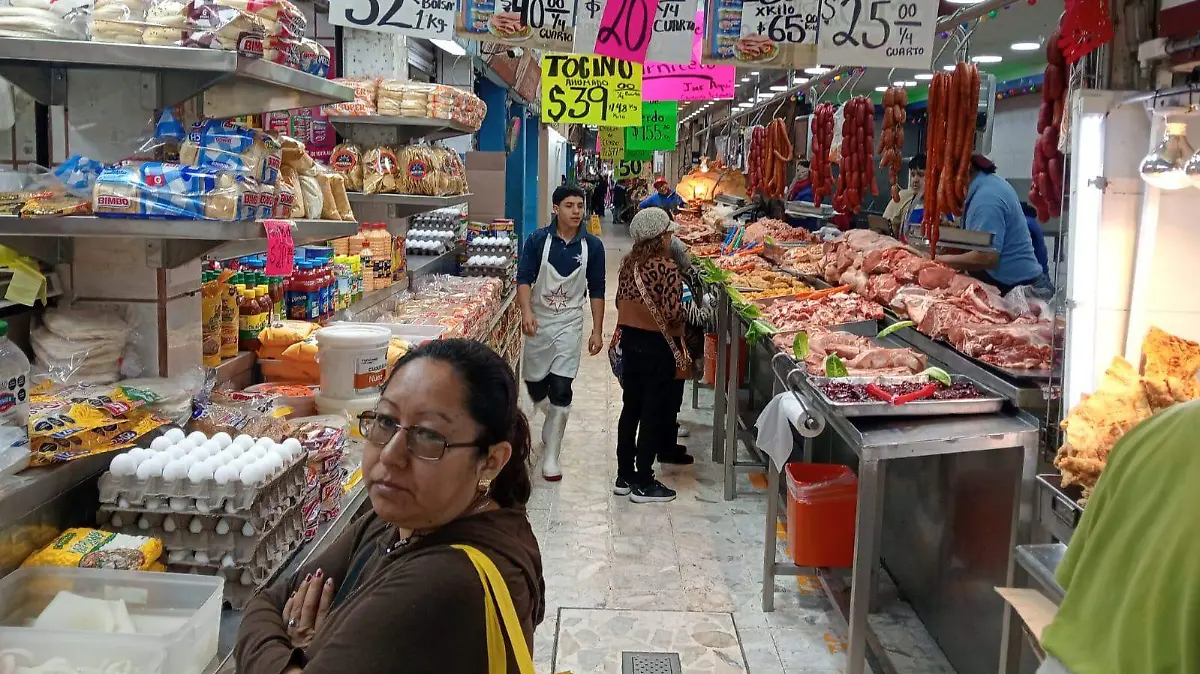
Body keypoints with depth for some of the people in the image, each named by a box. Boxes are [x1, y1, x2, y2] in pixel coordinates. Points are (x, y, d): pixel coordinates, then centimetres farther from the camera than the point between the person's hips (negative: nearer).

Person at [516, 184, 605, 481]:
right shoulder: (538, 240, -6)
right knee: (534, 383, 12)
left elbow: (597, 291, 2)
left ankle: (551, 457, 2)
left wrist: (597, 331, 0)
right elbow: (524, 278, -9)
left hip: (569, 324, -1)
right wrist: (526, 312, -27)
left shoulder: (592, 246, -3)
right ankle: (553, 419, 47)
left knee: (561, 390, -9)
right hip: (538, 321, 1)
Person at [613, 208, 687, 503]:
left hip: (631, 340, 7)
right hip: (658, 346, -7)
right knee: (654, 413, 2)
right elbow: (673, 313, -22)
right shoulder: (666, 268, -20)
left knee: (630, 408, 15)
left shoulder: (628, 263, 2)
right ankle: (643, 484, 9)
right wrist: (684, 318, -2)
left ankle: (624, 476, 24)